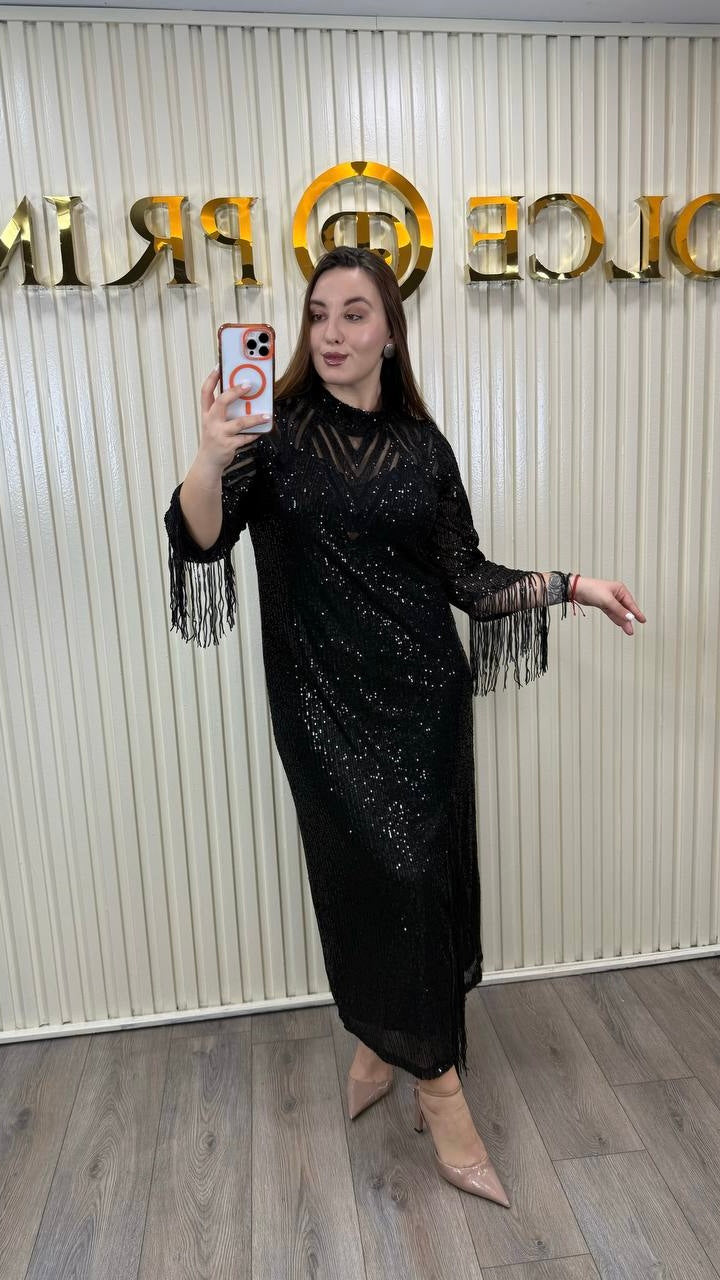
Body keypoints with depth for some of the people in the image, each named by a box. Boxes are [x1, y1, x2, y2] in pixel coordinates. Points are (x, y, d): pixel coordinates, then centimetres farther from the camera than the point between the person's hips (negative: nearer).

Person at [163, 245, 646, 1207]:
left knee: (426, 870, 8)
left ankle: (385, 1042, 35)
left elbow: (466, 577, 8)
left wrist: (569, 586, 1)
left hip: (424, 693, 3)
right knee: (389, 872, -3)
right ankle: (438, 1083, 18)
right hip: (327, 700, -2)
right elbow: (201, 541, -15)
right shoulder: (278, 433, -3)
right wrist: (211, 458, -33)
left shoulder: (423, 446, 5)